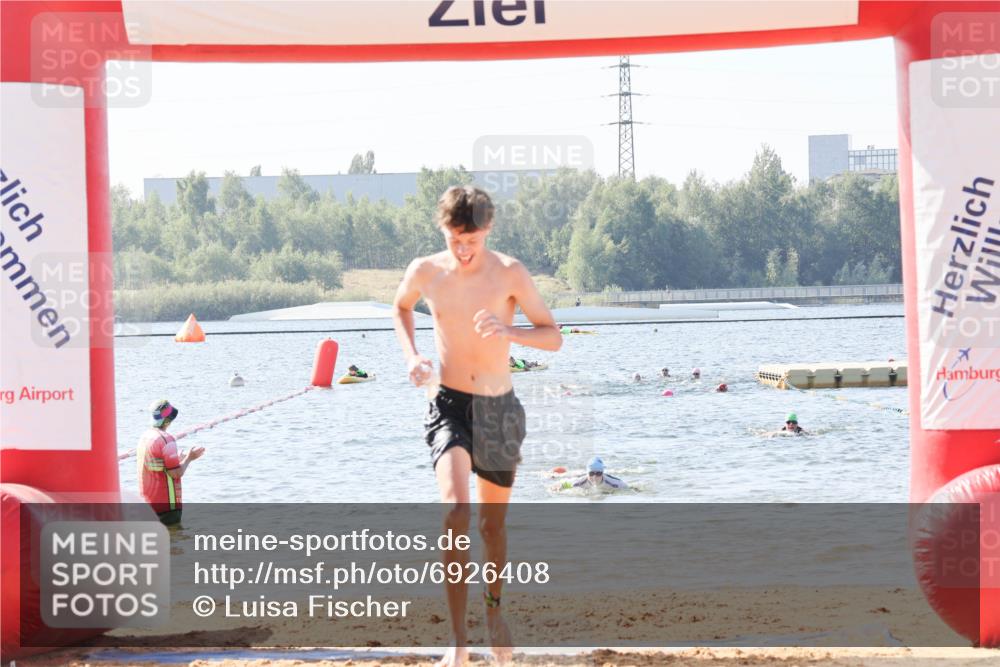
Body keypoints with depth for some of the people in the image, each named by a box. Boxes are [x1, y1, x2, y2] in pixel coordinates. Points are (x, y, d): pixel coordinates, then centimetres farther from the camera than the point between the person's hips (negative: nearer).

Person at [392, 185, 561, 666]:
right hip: (449, 405, -1)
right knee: (456, 510, -23)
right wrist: (411, 355, 2)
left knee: (493, 522, 15)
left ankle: (494, 609, 43)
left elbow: (553, 337, -6)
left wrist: (509, 331, -25)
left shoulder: (510, 274, -9)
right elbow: (401, 307, 19)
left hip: (499, 409, 1)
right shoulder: (425, 272, -4)